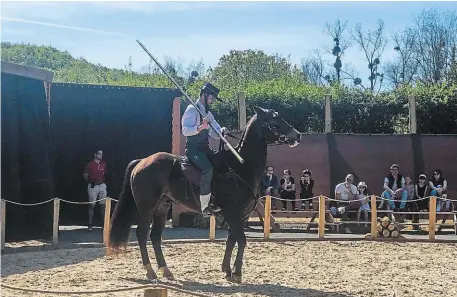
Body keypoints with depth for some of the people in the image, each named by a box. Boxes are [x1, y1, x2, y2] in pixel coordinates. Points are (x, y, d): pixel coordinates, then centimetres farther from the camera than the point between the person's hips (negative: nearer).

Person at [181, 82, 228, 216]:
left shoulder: (208, 113, 17)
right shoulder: (192, 110, -8)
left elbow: (215, 134, 18)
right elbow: (185, 131, -20)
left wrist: (222, 131, -5)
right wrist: (200, 127, -35)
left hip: (205, 148, 9)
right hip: (193, 148, -9)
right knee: (207, 169, -30)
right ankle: (205, 206, -23)